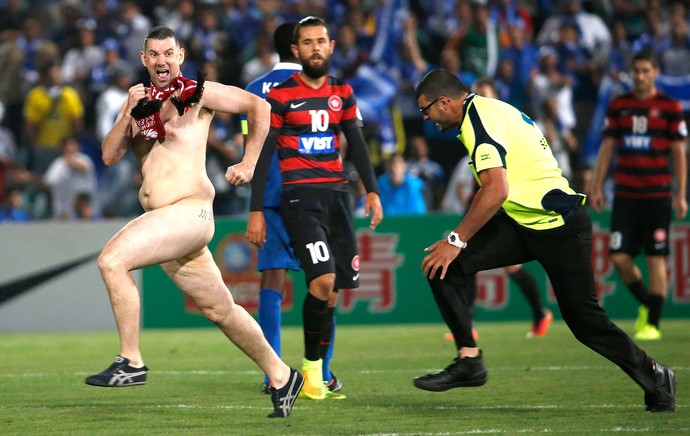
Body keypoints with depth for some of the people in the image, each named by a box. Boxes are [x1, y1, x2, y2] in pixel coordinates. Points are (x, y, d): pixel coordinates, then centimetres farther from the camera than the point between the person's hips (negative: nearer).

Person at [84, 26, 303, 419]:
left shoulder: (196, 93, -2)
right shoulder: (140, 100, 16)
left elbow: (258, 106, 5)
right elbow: (110, 156, 9)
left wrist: (249, 164, 3)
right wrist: (129, 113, -6)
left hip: (190, 211, -7)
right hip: (160, 220, 7)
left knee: (112, 260, -23)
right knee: (220, 310, 12)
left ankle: (131, 362, -18)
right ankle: (281, 375, 25)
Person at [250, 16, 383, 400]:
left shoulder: (343, 93, 13)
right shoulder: (280, 97, -1)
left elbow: (357, 145, 15)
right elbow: (263, 155, -1)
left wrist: (373, 191, 3)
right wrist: (257, 211, -4)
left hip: (337, 195, 5)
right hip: (299, 196, -5)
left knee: (331, 293, 2)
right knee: (323, 281, -20)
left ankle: (318, 377, 9)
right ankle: (312, 367, -7)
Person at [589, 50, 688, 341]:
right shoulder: (618, 106, 9)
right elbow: (607, 147, 12)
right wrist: (597, 187, 6)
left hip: (657, 195, -3)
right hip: (624, 194, 3)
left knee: (656, 259, -4)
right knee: (619, 257, -4)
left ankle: (653, 323, 3)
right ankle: (645, 303, 22)